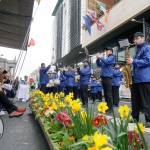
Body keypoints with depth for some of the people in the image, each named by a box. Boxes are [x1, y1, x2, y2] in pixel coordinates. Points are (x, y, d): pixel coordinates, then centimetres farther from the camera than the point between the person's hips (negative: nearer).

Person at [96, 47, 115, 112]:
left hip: (108, 77, -8)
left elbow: (106, 62, -18)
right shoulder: (105, 58, 22)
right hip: (103, 76, 8)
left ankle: (110, 108, -6)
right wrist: (98, 58, 6)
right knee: (105, 93, 9)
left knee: (108, 93, -9)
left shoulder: (112, 57, 0)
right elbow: (99, 65, 20)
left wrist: (101, 57, -7)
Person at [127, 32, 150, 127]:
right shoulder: (137, 50, 23)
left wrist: (133, 61, -17)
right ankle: (135, 117, 22)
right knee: (135, 100, 13)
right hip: (135, 78, 9)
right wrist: (131, 70, 11)